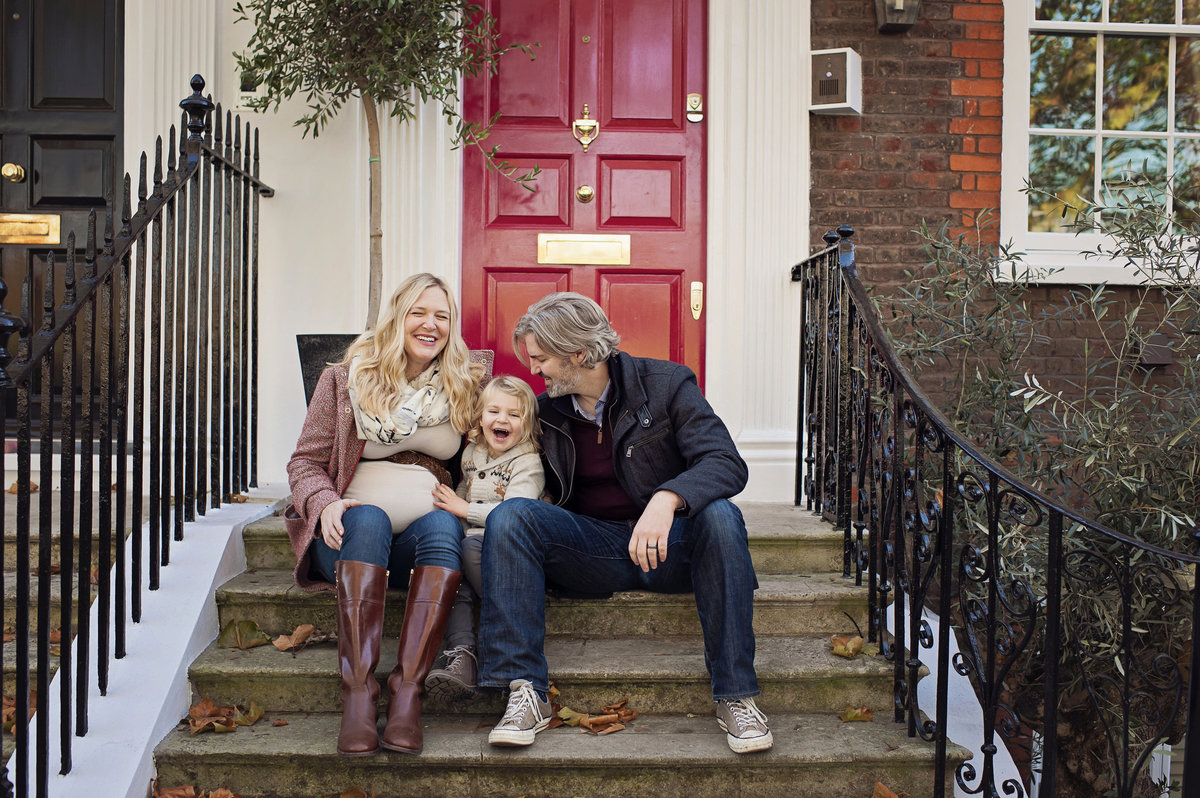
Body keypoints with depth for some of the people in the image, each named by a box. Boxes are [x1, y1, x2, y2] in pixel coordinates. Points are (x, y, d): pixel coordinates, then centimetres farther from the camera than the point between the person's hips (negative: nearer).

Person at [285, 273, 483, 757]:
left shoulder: (464, 388, 15)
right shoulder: (347, 379, 11)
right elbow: (305, 460, 7)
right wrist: (325, 502, -14)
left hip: (425, 541, 1)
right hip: (352, 534, -1)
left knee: (443, 523, -33)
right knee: (368, 518, -35)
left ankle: (407, 689, -42)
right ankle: (357, 692, -43)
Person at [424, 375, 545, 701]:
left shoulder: (528, 462, -5)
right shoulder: (472, 453, 17)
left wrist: (464, 509, -12)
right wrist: (449, 502, 10)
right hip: (471, 539, 6)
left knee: (470, 548, -35)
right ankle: (460, 653, -42)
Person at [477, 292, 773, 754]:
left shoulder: (666, 384, -6)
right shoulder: (546, 410, 7)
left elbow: (727, 464, -18)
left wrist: (666, 499, -37)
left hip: (668, 545, -2)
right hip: (592, 547, 3)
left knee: (718, 515, -34)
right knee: (510, 515, -22)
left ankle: (735, 695, -26)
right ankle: (524, 691, -27)